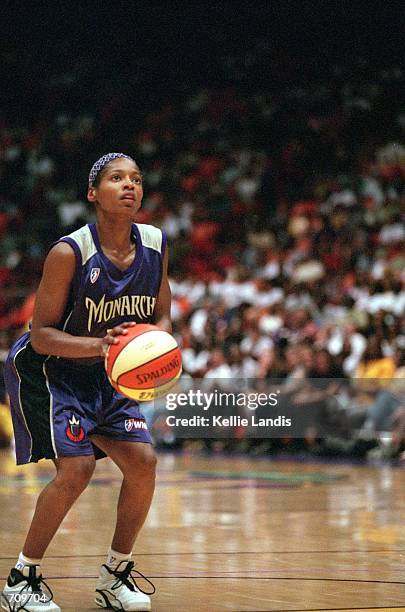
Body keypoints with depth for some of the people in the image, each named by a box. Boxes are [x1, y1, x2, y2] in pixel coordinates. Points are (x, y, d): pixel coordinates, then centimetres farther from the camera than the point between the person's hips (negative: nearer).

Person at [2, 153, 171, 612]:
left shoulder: (156, 246, -7)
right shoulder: (69, 252, -25)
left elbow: (161, 318, 6)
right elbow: (41, 335, -22)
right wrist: (100, 344, -37)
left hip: (104, 376, 6)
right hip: (44, 369, -6)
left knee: (142, 462, -5)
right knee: (77, 467, -20)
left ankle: (115, 575, 13)